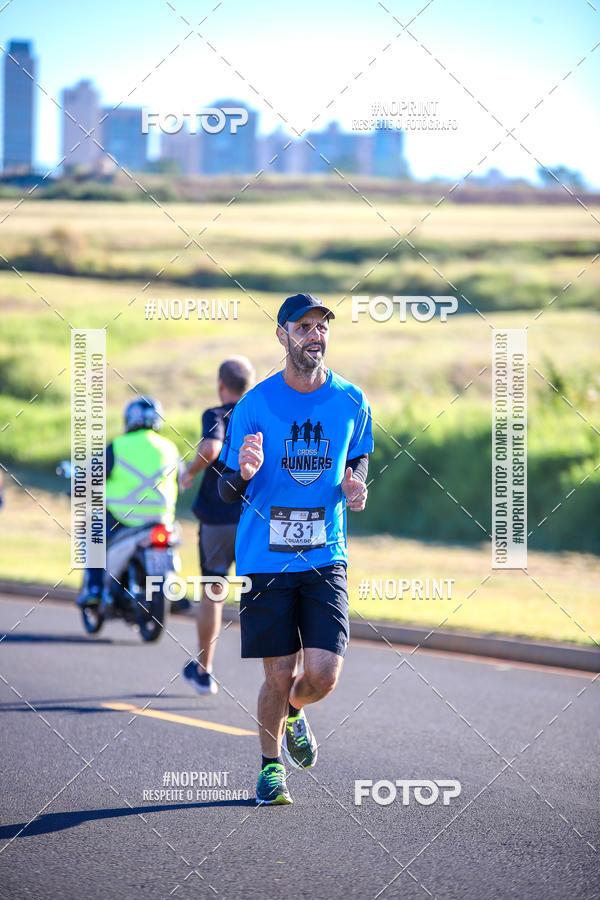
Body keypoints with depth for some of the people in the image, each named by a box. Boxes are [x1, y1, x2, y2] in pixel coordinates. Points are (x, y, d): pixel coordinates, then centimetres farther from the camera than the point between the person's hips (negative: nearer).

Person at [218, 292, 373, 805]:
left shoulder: (351, 402, 2)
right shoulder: (255, 405, -6)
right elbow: (227, 493, 0)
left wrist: (356, 483, -3)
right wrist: (244, 474, -24)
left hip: (326, 555, 2)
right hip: (265, 557, -2)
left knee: (323, 673, -8)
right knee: (279, 675, -1)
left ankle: (294, 714, 28)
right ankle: (271, 766, 24)